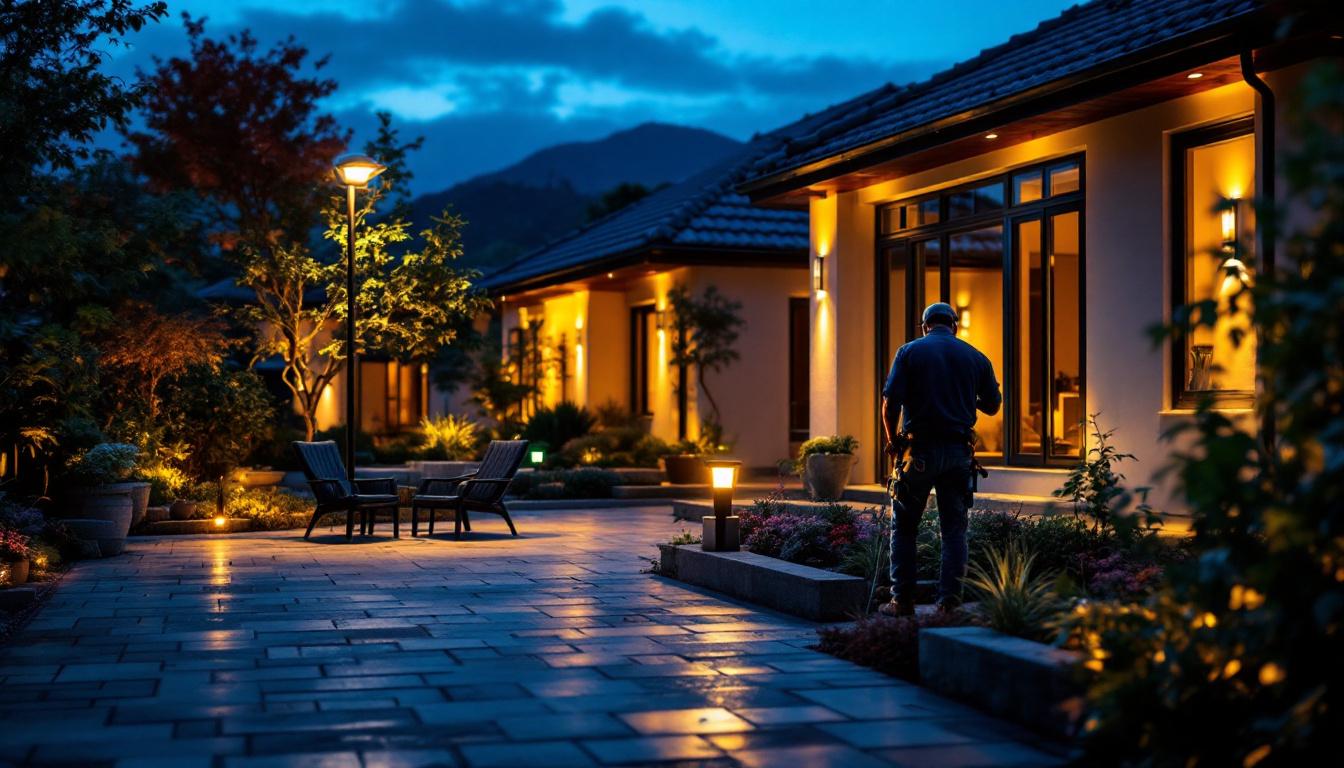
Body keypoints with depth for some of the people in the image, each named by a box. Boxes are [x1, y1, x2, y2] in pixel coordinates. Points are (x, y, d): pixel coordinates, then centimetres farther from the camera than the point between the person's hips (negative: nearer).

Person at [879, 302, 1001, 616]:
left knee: (904, 526, 9)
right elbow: (992, 405, 14)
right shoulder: (975, 356, 7)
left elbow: (890, 402, -9)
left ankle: (902, 600, 7)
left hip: (920, 449, -2)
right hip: (959, 451, 2)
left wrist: (892, 440, 4)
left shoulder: (909, 352, 0)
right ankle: (949, 602, 2)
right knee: (954, 529, 7)